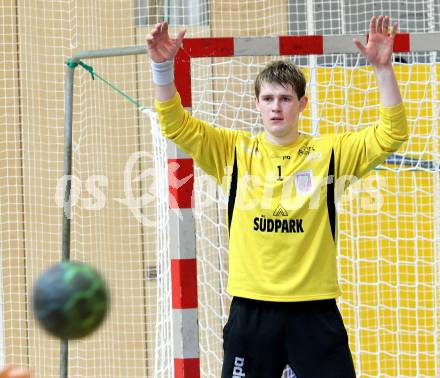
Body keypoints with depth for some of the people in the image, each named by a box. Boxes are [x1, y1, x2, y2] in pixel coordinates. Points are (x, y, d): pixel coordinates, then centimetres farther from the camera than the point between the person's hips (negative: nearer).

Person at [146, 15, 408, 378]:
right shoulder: (234, 151, 5)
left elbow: (391, 134, -4)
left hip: (314, 309, -1)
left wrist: (383, 68, -15)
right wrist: (162, 67, -16)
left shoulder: (328, 153, 3)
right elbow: (176, 124, -2)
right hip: (251, 309, 1)